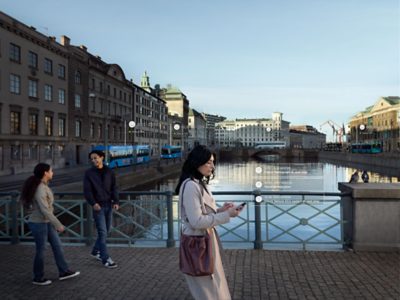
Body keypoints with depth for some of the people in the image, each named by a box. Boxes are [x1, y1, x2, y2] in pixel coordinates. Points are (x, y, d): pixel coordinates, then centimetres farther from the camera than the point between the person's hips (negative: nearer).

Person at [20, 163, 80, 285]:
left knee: (57, 245, 13)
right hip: (38, 223, -9)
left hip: (46, 222, 9)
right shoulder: (40, 189, -26)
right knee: (41, 250, 6)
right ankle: (38, 278, 24)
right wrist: (58, 225, -21)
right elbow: (45, 211, -27)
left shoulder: (42, 186, 4)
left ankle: (64, 272, 23)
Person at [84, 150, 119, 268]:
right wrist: (93, 203, -21)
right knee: (102, 232, -8)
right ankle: (106, 259, -4)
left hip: (108, 205, 4)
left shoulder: (109, 172, 6)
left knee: (106, 231, 12)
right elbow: (87, 190, -7)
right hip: (98, 206, -4)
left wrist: (116, 201, -5)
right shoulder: (89, 173, -3)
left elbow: (114, 188, 7)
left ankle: (95, 252, 31)